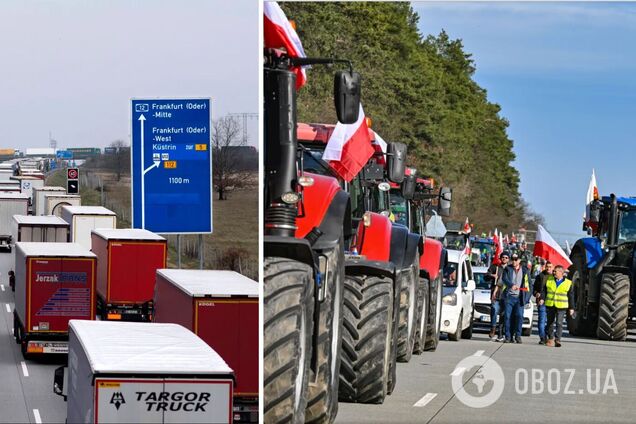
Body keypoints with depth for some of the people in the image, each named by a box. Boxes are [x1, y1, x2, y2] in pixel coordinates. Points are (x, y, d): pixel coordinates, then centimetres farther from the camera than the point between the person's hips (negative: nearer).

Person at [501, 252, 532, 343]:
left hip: (519, 298, 0)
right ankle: (508, 337, 0)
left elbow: (529, 284, 15)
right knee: (507, 316, -4)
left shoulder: (525, 271, 12)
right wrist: (511, 285, -29)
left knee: (519, 316, -10)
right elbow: (504, 279, -9)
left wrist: (528, 297, 6)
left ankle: (518, 336, -3)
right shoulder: (507, 269, 9)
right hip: (509, 297, 0)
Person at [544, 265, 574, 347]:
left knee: (559, 323, -9)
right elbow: (544, 290, 9)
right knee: (550, 323, 10)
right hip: (550, 305, 3)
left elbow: (571, 296, 5)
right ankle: (551, 338, 23)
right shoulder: (549, 280, 7)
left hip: (561, 306, -3)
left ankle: (557, 340, -7)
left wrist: (571, 308, 3)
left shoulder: (568, 283, 0)